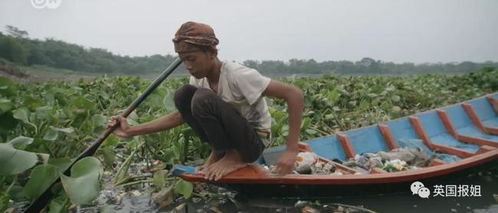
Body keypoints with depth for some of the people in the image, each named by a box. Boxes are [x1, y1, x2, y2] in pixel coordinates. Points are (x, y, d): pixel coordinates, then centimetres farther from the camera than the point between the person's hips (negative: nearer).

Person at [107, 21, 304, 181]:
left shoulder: (236, 75, -27)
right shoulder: (200, 80, -4)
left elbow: (295, 94, -29)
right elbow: (180, 115, 0)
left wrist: (291, 150, -30)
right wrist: (131, 131, -8)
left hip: (254, 142, -7)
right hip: (230, 135, 7)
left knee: (204, 100, -29)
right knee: (183, 95, -11)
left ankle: (235, 157, -9)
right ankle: (219, 152, -1)